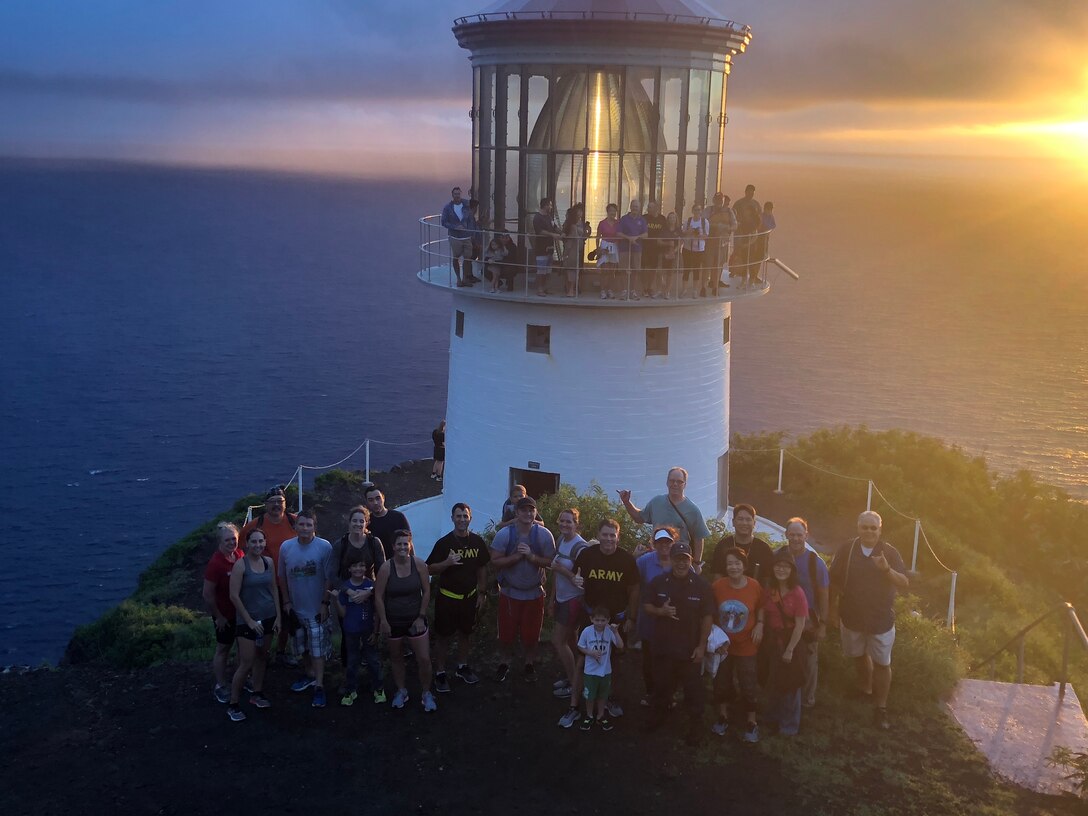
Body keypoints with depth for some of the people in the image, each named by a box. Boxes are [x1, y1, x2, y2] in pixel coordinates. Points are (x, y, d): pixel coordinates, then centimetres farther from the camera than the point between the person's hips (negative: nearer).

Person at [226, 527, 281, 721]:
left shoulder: (269, 562, 1)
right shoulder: (240, 564, -15)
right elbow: (234, 596, -15)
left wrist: (278, 616, 5)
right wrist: (249, 620, -14)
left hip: (268, 617, 5)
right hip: (248, 620, -5)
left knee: (262, 656, 16)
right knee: (246, 663, -4)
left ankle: (256, 694, 32)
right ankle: (233, 704, 8)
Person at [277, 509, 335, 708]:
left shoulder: (324, 547, -16)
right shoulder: (286, 547, -6)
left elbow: (329, 578, -10)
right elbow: (282, 577, 4)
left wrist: (325, 603, -11)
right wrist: (286, 601, 3)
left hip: (317, 608, -4)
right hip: (296, 607, 4)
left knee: (318, 648, -1)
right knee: (303, 646, 19)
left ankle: (319, 686, 5)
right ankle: (309, 675, 39)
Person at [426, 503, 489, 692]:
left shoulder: (478, 542, -2)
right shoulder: (443, 543, -12)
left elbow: (482, 569, 8)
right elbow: (430, 569, -9)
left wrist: (482, 593, 7)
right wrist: (447, 563, -27)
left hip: (469, 596, 3)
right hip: (447, 597, -3)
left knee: (466, 633, 16)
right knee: (444, 636, 4)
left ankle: (462, 667, 34)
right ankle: (440, 673, 15)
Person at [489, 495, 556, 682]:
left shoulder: (544, 535, -11)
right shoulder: (504, 534, -13)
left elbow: (550, 562, -10)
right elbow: (495, 561, -15)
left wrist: (531, 556, -25)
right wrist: (516, 556, -25)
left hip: (534, 593, 0)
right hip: (509, 592, 0)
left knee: (531, 634, 11)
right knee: (506, 633, 9)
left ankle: (529, 664, 34)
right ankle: (504, 664, 31)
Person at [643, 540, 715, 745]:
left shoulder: (701, 586, -8)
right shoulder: (658, 582, -1)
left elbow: (707, 617, -6)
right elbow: (646, 606, 6)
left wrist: (701, 646, -9)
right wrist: (660, 611, -16)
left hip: (690, 649, -3)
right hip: (663, 645, 3)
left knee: (693, 688, 7)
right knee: (662, 684, 18)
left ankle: (695, 724, 21)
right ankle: (659, 714, 39)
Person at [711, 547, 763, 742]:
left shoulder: (754, 586, -14)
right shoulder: (718, 586, -13)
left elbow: (761, 608, 4)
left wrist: (760, 624, -11)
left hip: (746, 645, -1)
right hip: (722, 644, 1)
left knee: (748, 685, 7)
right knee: (721, 681, 16)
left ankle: (751, 723, 24)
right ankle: (723, 717, 36)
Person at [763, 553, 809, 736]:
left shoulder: (797, 593, -17)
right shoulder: (769, 591, 0)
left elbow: (800, 625, -16)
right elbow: (764, 616, 6)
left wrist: (790, 649, -15)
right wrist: (764, 638, -3)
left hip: (791, 642, -5)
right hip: (772, 641, 5)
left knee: (790, 684, 8)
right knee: (773, 682, 17)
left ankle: (790, 724, 25)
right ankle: (774, 716, 37)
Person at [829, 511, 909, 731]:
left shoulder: (890, 553, -9)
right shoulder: (847, 551, -7)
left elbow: (905, 583, -14)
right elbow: (835, 582, 1)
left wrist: (887, 569, -32)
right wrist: (833, 609, 3)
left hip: (881, 619, -2)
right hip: (852, 617, 2)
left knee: (882, 663, 3)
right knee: (859, 655, 21)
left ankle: (880, 708, 14)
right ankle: (865, 690, 44)